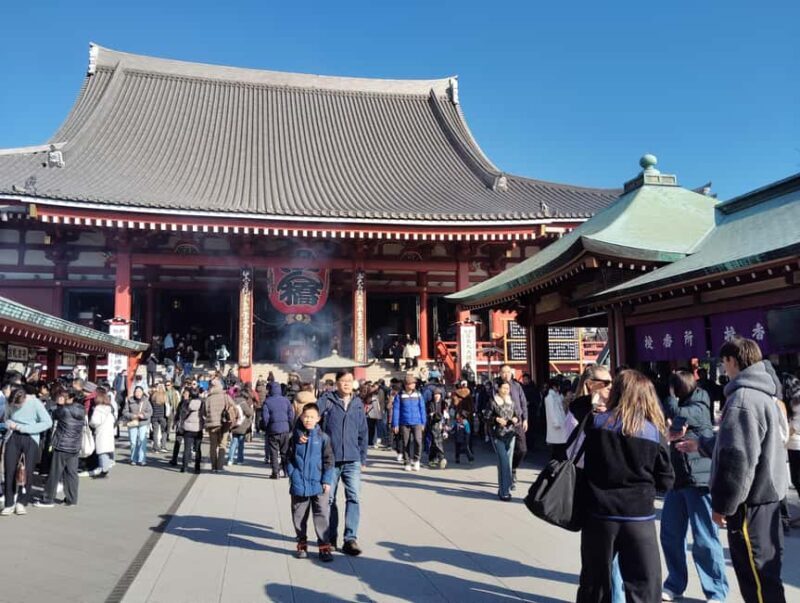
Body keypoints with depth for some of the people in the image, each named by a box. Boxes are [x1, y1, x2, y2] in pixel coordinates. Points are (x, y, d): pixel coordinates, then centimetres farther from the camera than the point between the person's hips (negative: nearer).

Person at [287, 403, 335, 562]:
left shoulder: (323, 437, -3)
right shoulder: (296, 437, 1)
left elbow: (329, 460, -1)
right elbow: (289, 458, 8)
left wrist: (327, 480, -5)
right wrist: (292, 475, -1)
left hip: (318, 484, -2)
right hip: (299, 484, 2)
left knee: (322, 516, -2)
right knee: (299, 516, 12)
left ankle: (324, 547, 6)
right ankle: (302, 545, 26)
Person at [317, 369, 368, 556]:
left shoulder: (358, 404, 9)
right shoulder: (326, 400, -1)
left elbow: (363, 434, 14)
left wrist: (363, 459, 15)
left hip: (352, 460, 2)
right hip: (330, 459, -2)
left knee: (353, 497, -8)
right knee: (329, 499, 10)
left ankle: (350, 539, -3)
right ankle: (330, 537, 25)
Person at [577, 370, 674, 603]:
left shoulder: (596, 422, -6)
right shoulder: (655, 432, -5)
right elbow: (666, 482, 2)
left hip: (598, 515, 1)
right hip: (639, 517, -1)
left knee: (594, 584, 15)